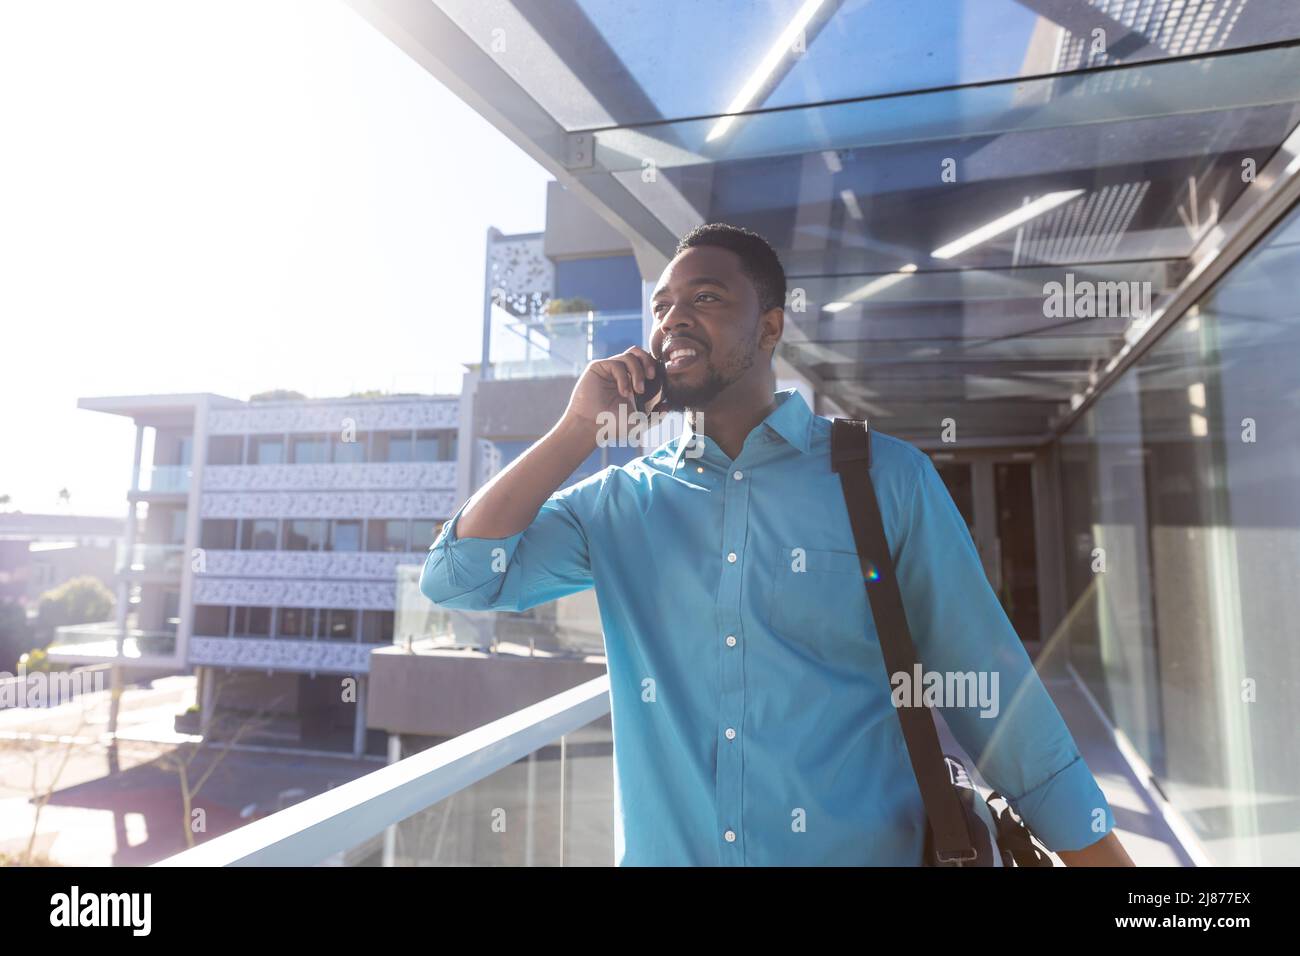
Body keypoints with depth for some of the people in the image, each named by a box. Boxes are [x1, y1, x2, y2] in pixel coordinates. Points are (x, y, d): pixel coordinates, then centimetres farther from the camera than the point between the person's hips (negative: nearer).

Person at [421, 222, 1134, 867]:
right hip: (661, 852, 2)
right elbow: (456, 577, -6)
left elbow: (991, 693, -5)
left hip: (864, 850, -1)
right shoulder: (619, 500, 0)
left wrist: (1097, 850, -6)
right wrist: (579, 430, -10)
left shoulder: (886, 478, -7)